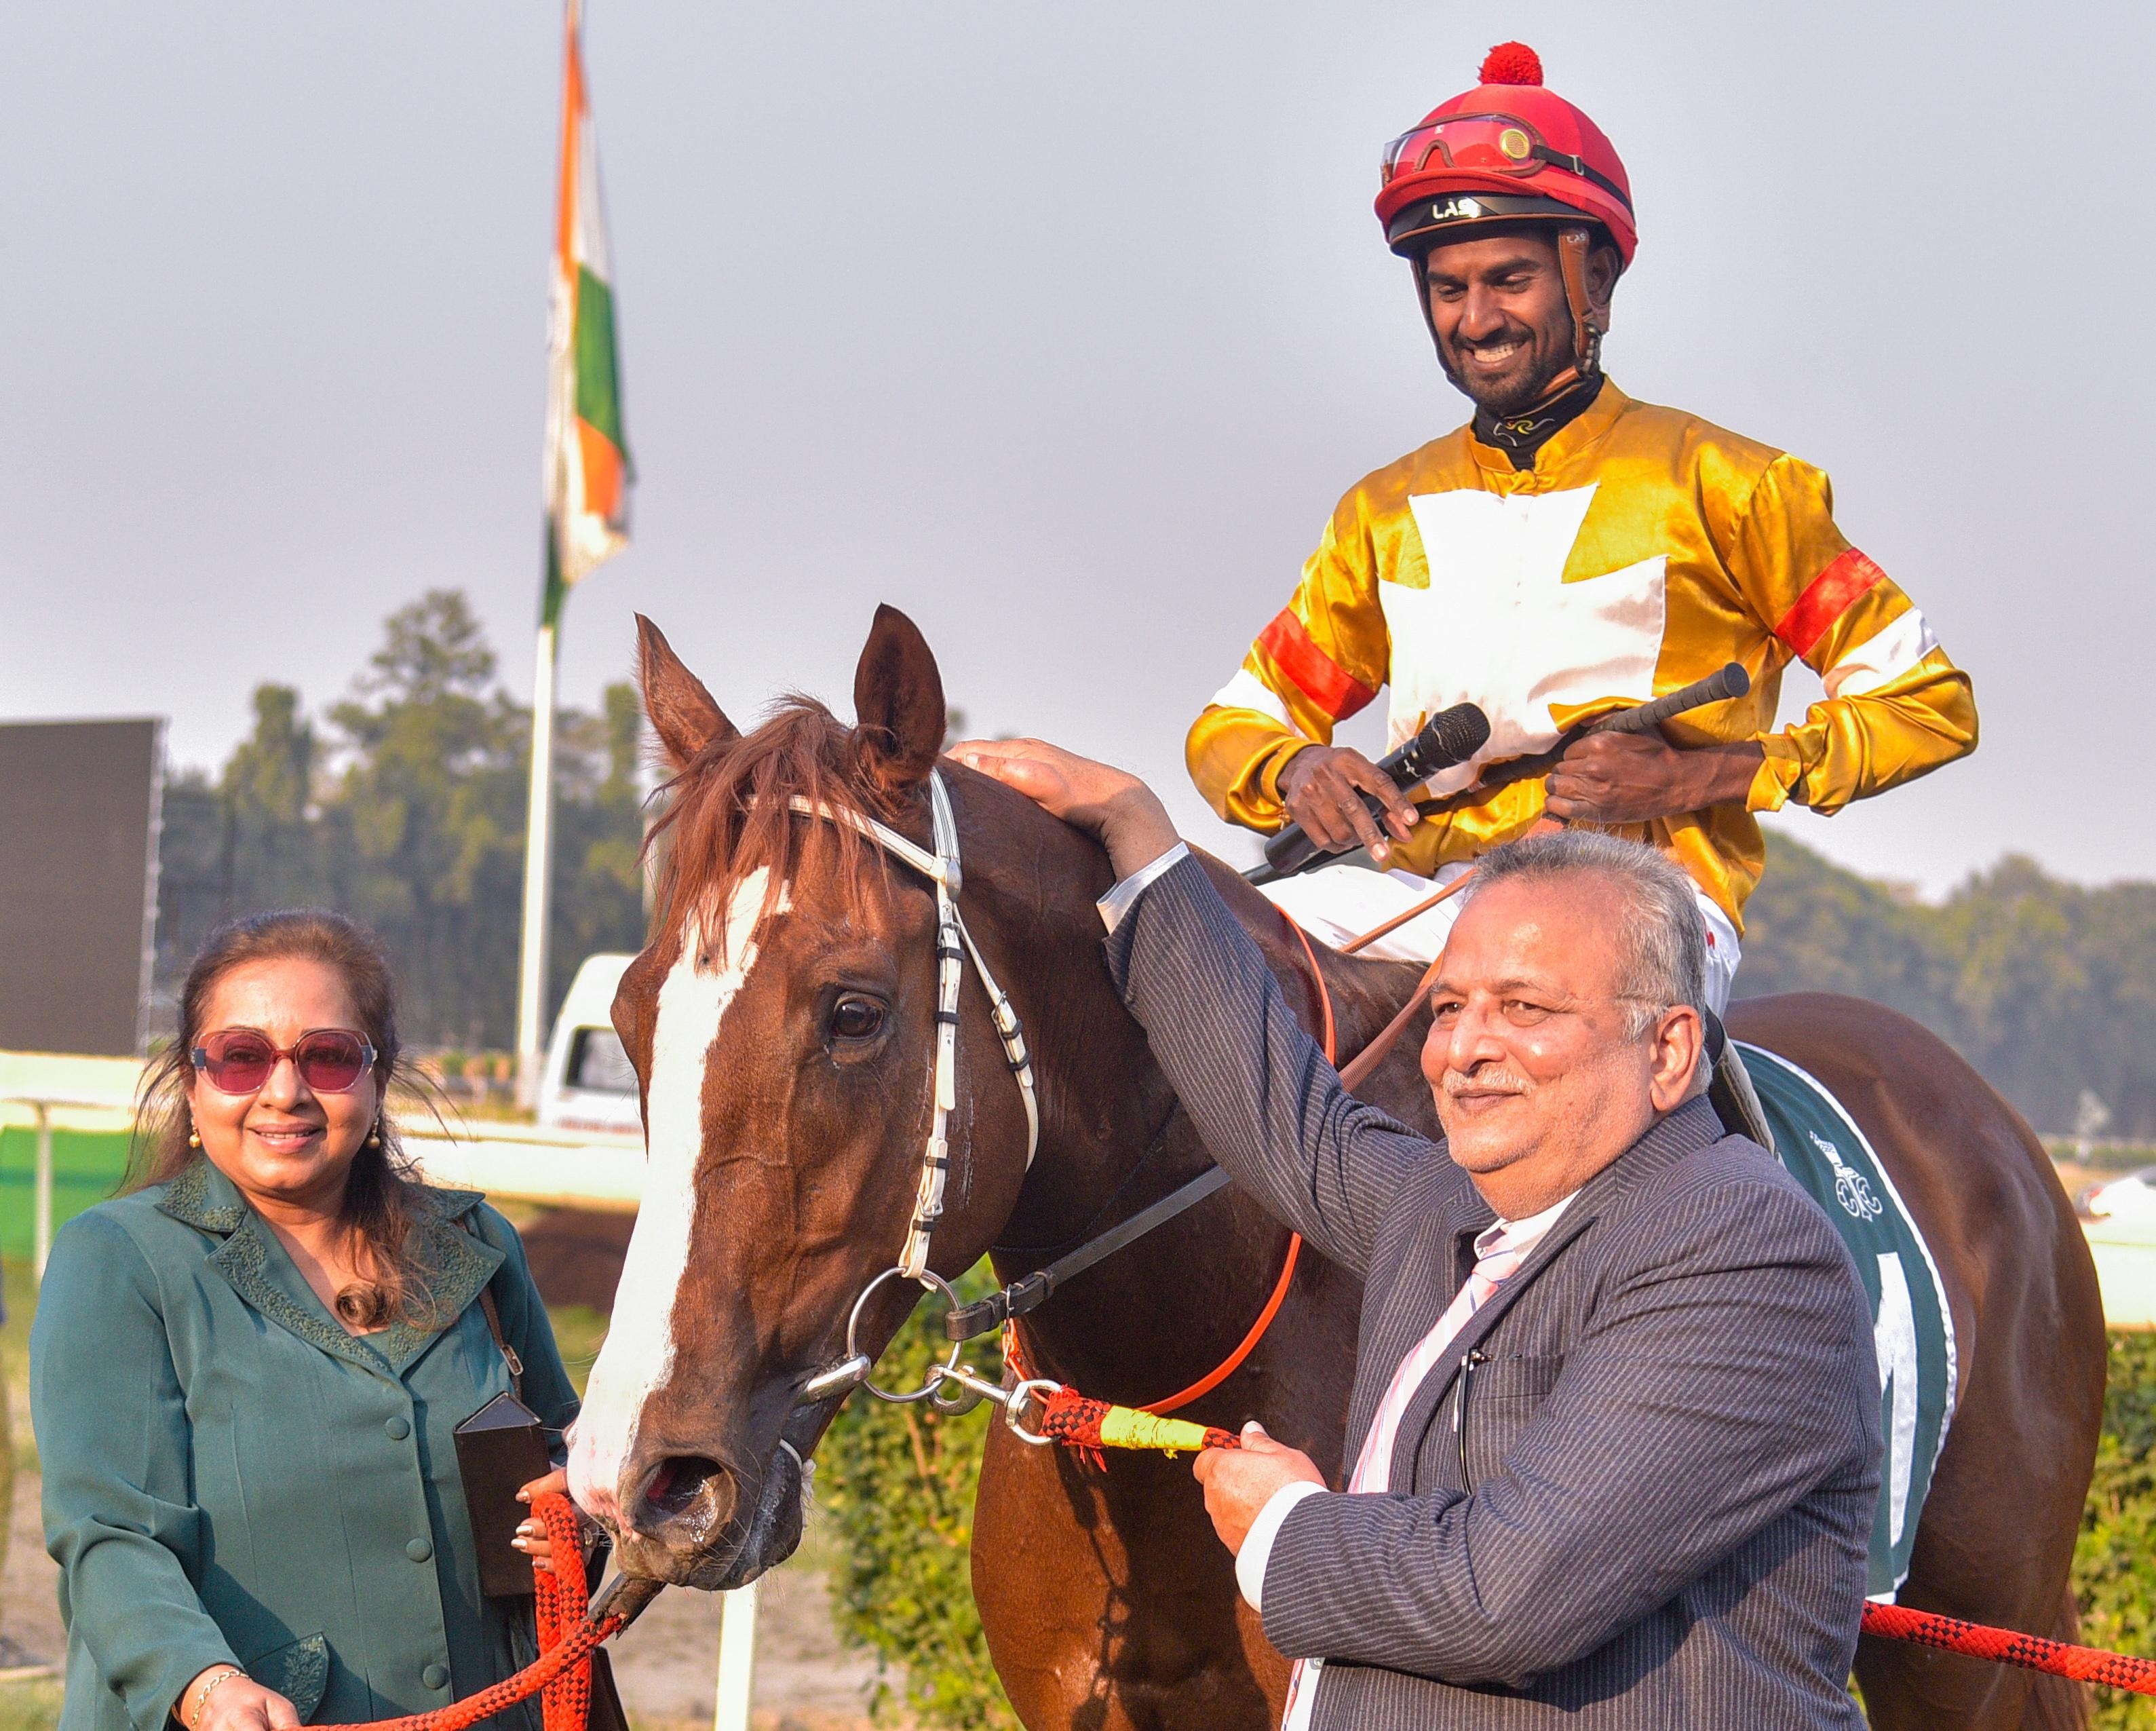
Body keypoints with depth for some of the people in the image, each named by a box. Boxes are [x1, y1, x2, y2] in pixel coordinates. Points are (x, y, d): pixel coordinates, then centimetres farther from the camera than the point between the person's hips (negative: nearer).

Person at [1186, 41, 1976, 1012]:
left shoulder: (1713, 486, 5)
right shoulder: (1385, 515, 19)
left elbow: (1930, 703, 5)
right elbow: (1233, 725, 23)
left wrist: (1698, 776, -9)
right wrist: (1294, 769, -4)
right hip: (1420, 891, 4)